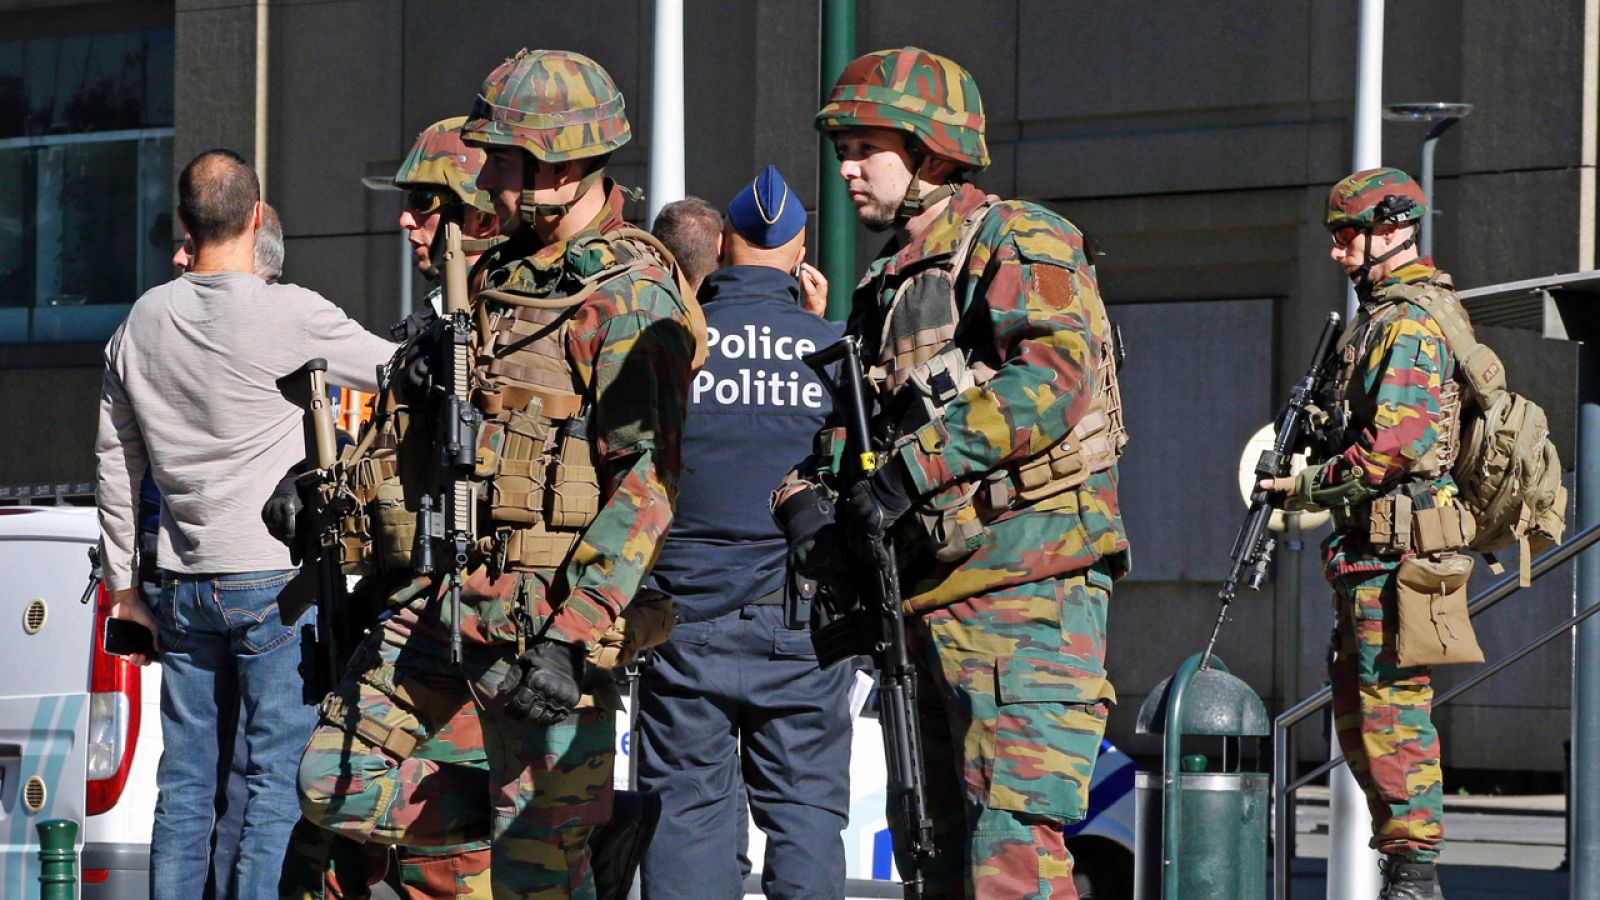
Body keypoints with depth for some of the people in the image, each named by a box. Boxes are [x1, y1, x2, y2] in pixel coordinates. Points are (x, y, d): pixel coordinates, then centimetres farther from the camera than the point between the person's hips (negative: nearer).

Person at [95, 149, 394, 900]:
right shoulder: (291, 316, -11)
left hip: (184, 588, 5)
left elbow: (115, 466, 12)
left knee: (184, 784, 9)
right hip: (276, 582, -5)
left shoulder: (142, 324, 6)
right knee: (278, 781, -2)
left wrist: (122, 585, 20)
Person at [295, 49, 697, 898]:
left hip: (545, 610, -9)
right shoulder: (499, 273, 13)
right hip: (453, 589, 9)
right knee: (334, 785, 7)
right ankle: (592, 831, 15)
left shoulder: (629, 295, -14)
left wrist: (569, 638, -25)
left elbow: (648, 485, -20)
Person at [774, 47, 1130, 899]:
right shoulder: (885, 285, 21)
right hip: (927, 602, 9)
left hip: (1026, 591, -9)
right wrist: (807, 498, -4)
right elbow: (851, 422, 19)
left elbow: (1056, 374, -22)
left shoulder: (1018, 241, -6)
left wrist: (912, 470, -25)